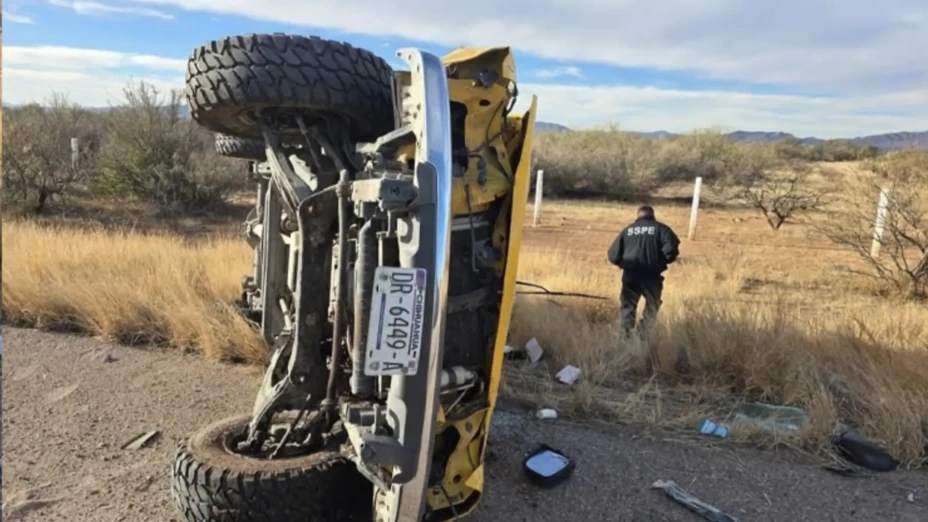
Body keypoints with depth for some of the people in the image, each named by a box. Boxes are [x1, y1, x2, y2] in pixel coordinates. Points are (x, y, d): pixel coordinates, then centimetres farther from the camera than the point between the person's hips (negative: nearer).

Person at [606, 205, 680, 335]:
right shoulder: (661, 229, 4)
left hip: (630, 275, 2)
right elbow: (671, 249, -12)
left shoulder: (628, 230, 11)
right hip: (651, 276, -1)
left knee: (627, 306, 13)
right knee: (652, 307, 18)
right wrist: (664, 261, 8)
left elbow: (613, 255, 6)